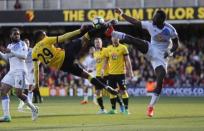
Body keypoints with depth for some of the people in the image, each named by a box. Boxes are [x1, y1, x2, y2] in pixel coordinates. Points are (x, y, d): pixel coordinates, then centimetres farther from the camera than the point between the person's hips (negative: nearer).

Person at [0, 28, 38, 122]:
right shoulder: (10, 45, 20)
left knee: (19, 94, -12)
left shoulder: (22, 44, -1)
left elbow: (24, 56, -15)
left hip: (20, 71, -7)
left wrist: (11, 51, -21)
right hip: (11, 72, 7)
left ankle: (33, 109, 11)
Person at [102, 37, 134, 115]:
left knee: (123, 90, -7)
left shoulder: (123, 48, -3)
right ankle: (113, 109, 15)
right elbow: (106, 60, 15)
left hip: (121, 73, -4)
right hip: (111, 73, 4)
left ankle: (126, 109, -3)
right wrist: (103, 69, 1)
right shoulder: (108, 49, 9)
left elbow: (127, 60, -3)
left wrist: (130, 71, -9)